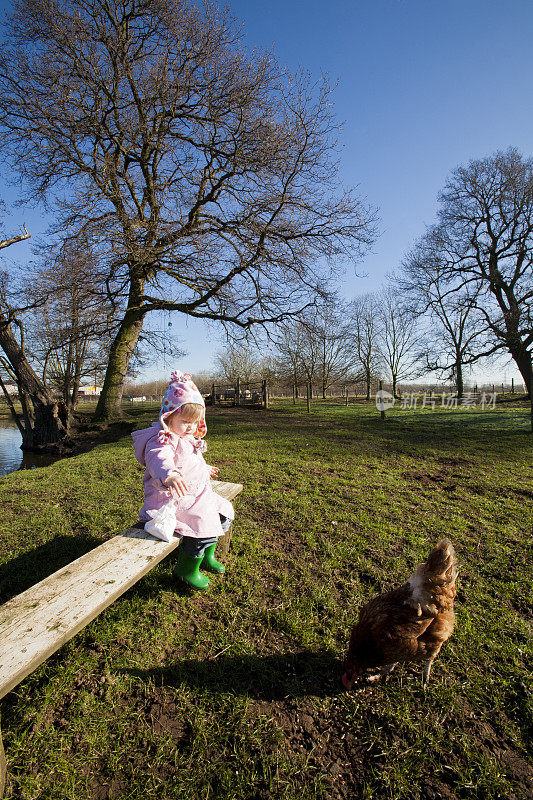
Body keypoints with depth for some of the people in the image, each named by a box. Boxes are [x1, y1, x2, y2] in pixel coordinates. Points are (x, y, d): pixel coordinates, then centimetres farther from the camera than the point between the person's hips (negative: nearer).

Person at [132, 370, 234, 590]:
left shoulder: (186, 439, 14)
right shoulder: (161, 441, -19)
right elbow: (159, 460, -42)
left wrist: (204, 469, 48)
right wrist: (168, 475, -64)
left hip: (196, 494, 10)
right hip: (171, 498, -10)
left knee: (223, 512, 11)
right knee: (205, 522, -24)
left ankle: (206, 556, 29)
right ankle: (187, 569, 1)